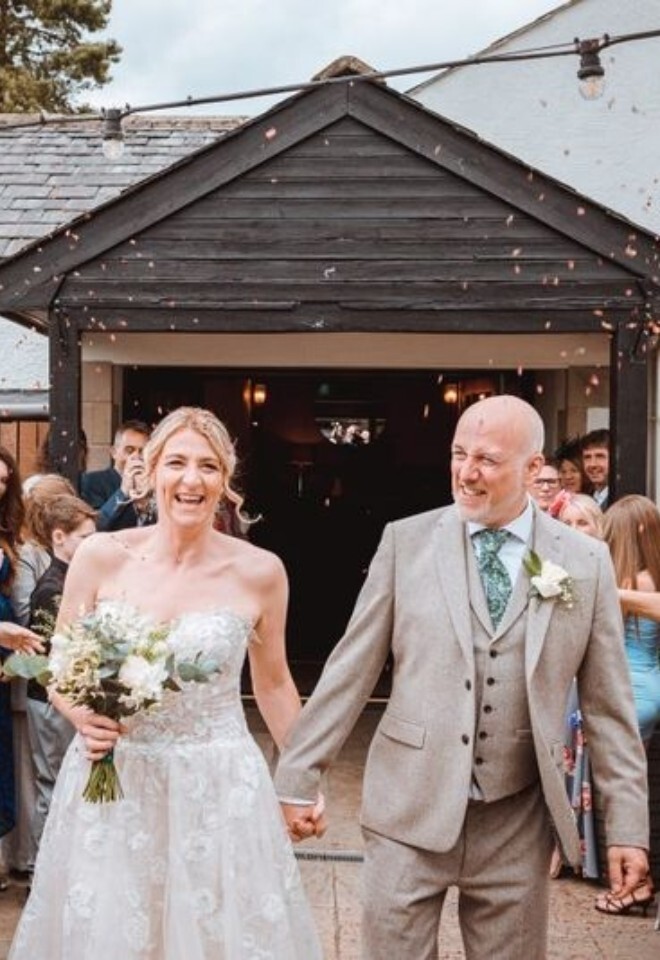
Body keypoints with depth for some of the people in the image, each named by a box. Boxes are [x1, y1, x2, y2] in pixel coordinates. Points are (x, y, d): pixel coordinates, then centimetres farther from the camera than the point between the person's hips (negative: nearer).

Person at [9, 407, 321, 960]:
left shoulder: (259, 571, -6)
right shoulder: (100, 557, -6)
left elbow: (273, 684, 8)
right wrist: (81, 715, -16)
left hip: (218, 788, 0)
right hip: (110, 781, 1)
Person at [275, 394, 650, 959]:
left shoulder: (587, 563, 0)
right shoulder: (406, 541, -2)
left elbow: (608, 704, 3)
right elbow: (351, 669, 0)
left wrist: (629, 825, 2)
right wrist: (298, 777, -1)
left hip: (518, 822, 1)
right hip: (412, 809, -1)